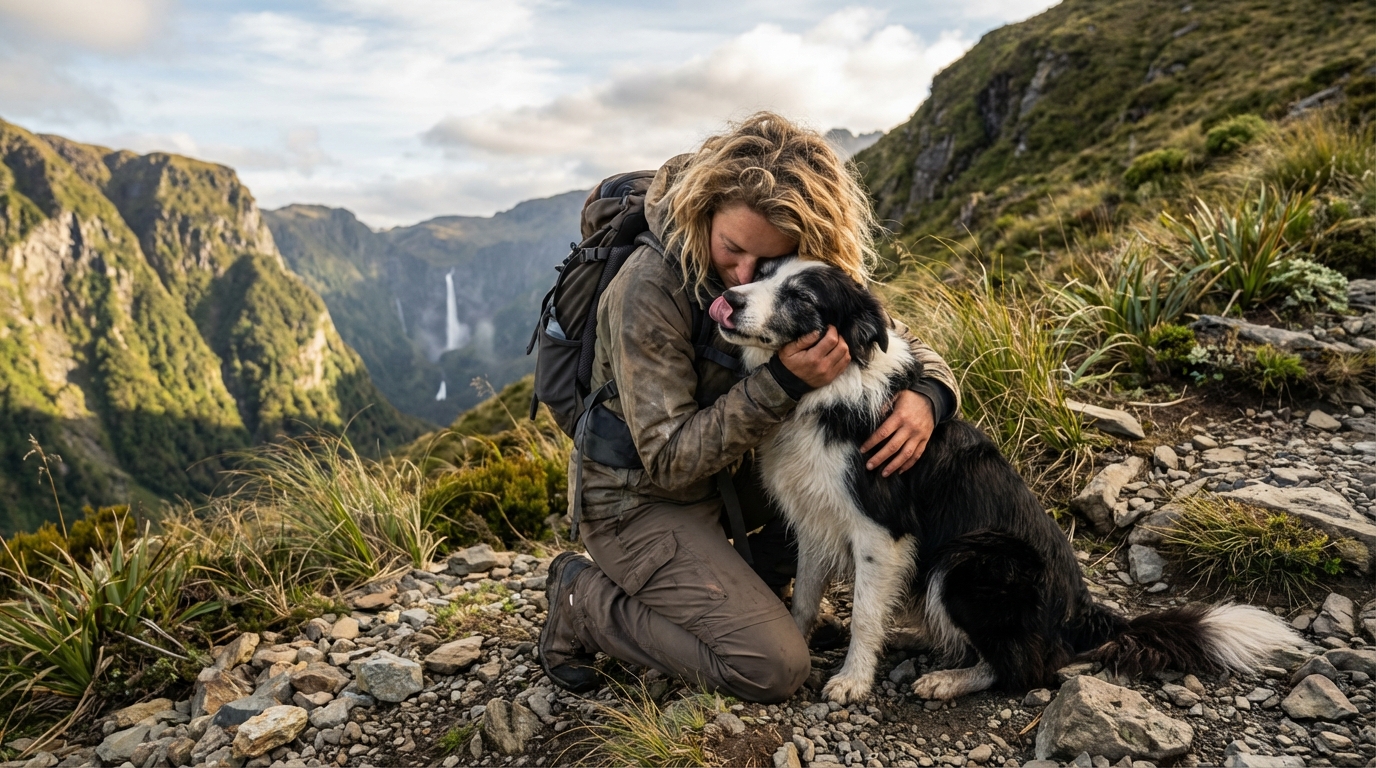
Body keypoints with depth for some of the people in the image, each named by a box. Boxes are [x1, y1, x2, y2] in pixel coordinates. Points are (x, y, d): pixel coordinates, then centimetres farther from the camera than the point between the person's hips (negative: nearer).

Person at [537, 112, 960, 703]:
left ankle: (742, 576, 8)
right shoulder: (649, 288, -27)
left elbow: (900, 342, 1)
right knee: (776, 670, -15)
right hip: (643, 499, -6)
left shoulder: (800, 276, -9)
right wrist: (784, 383, -36)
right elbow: (668, 460, -26)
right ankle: (584, 601, 2)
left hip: (730, 470, 7)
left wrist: (927, 395, -24)